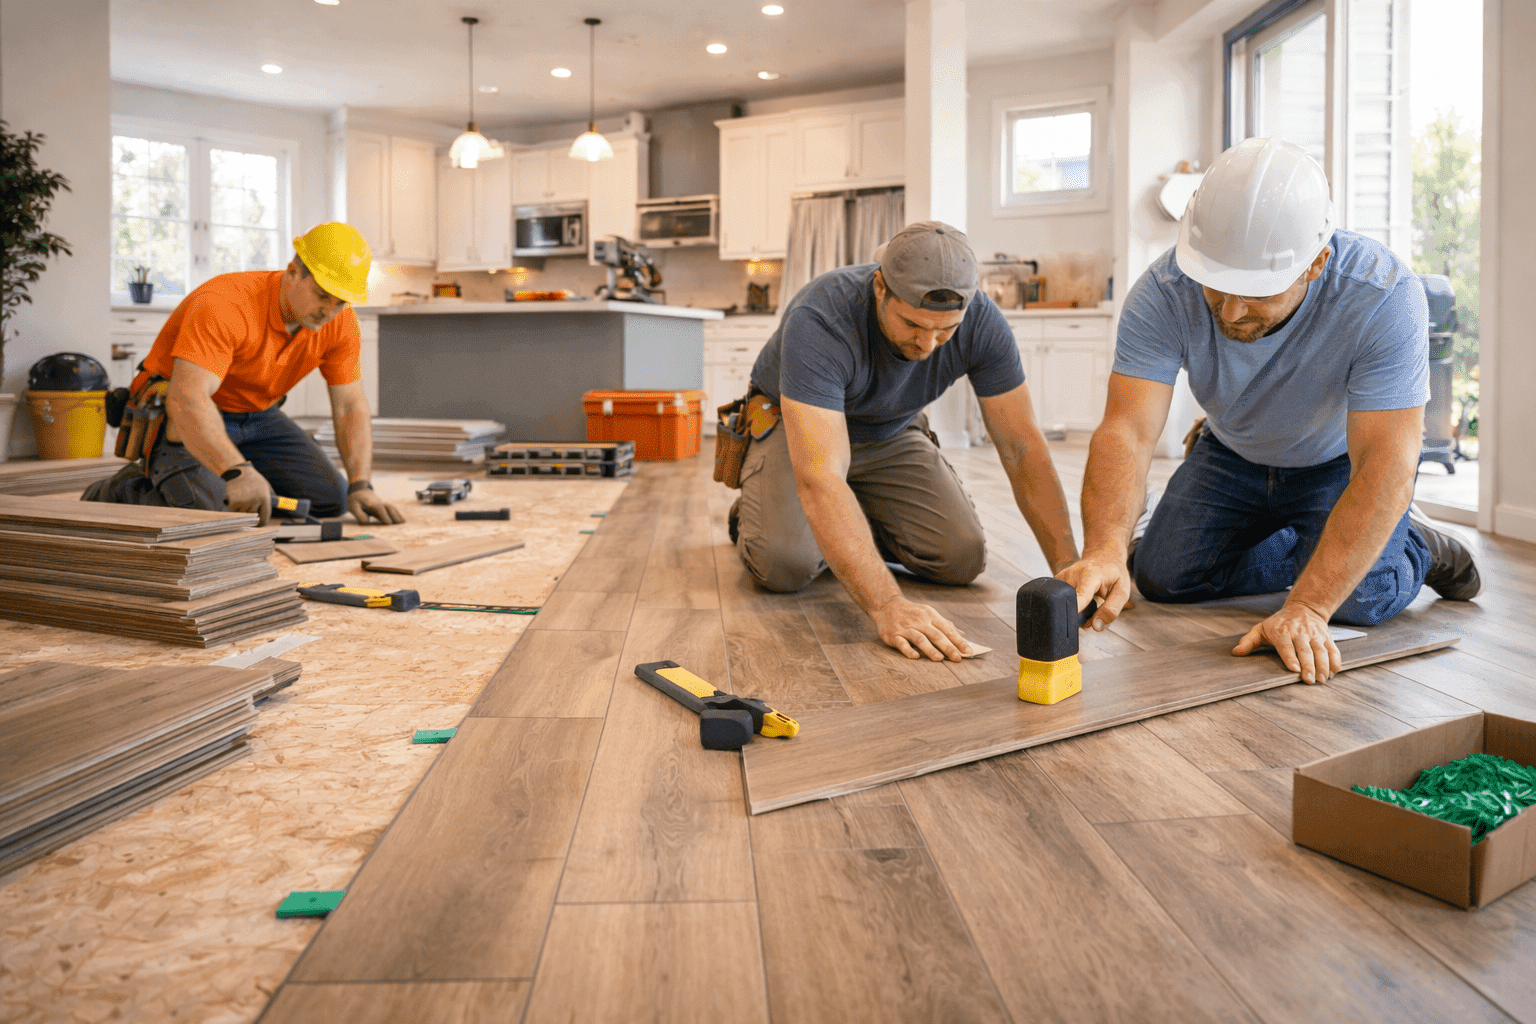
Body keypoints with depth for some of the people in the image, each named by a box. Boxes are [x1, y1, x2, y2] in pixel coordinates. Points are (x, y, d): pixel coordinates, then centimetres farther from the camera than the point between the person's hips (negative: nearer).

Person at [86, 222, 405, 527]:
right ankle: (122, 492, 2)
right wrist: (237, 471, -57)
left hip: (257, 416, 6)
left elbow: (351, 406, -8)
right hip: (186, 417, -6)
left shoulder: (341, 323, -12)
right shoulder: (223, 306, -31)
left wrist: (360, 487, -23)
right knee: (214, 513, -30)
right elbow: (187, 398, -42)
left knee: (331, 498, -8)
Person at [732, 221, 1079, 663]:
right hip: (794, 428, -3)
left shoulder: (981, 324, -25)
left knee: (962, 558, -14)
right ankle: (752, 514, 8)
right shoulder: (818, 322, -40)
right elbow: (820, 478, -47)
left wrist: (1069, 568, -30)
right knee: (785, 564, -28)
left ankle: (866, 521, 14)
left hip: (890, 436, 4)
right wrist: (887, 606, -54)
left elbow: (1021, 446, -20)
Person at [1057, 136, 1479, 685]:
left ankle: (1413, 550, 13)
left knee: (1355, 598, -23)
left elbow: (1384, 468, -39)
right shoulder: (1163, 292, -31)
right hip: (1234, 455, 3)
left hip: (1343, 460, -3)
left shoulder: (1384, 296, -37)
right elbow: (1127, 431, -39)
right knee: (1162, 576, -8)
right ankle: (1306, 551, 17)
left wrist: (1305, 608, -47)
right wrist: (1104, 549, -59)